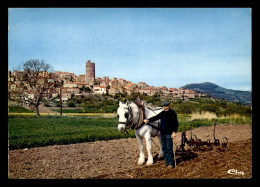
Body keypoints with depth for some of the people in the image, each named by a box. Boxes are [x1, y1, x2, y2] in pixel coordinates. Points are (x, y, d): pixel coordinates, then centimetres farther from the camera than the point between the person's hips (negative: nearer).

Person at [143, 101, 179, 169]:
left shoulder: (172, 113, -8)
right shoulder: (162, 113, 11)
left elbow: (176, 124, -11)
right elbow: (155, 117, 4)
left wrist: (174, 132, -21)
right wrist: (148, 120, -12)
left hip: (168, 133, -7)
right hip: (162, 133, 7)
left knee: (169, 148, -8)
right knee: (164, 148, 12)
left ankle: (170, 163, -4)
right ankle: (167, 161, 22)